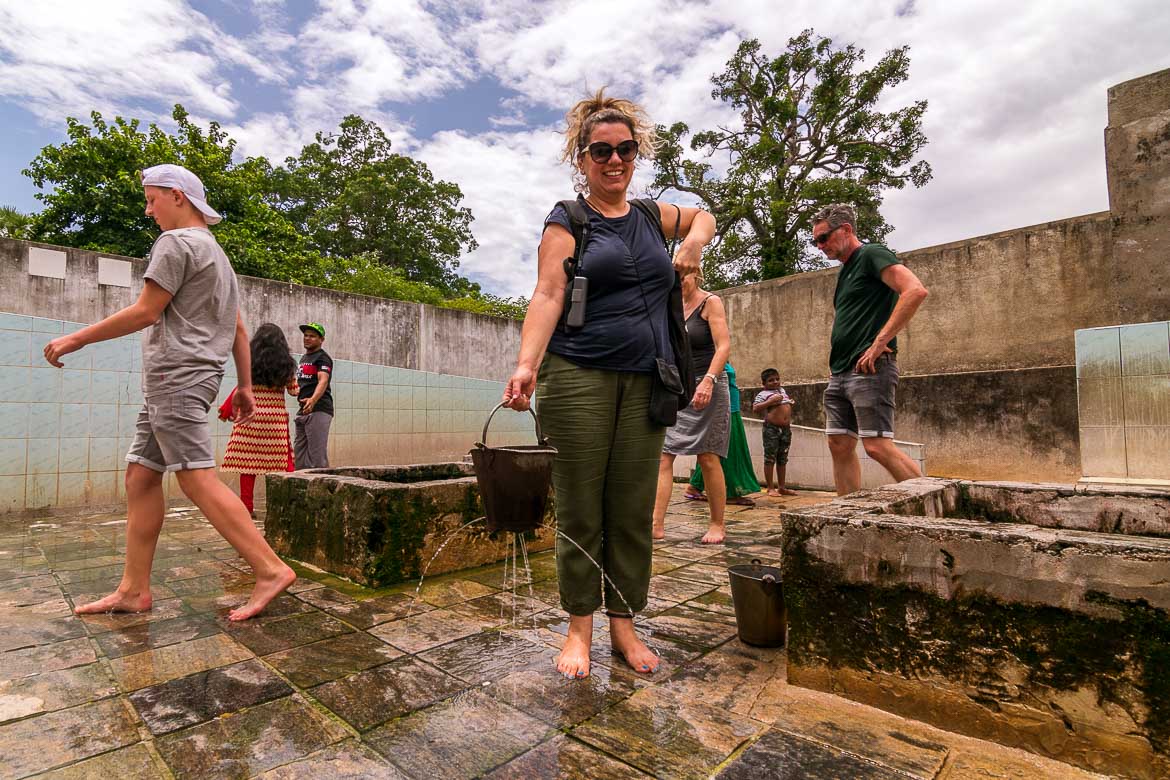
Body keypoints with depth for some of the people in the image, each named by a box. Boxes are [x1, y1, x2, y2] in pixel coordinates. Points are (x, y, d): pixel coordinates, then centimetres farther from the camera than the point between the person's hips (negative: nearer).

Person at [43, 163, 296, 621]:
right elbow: (239, 330, 21)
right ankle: (133, 590, 12)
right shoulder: (216, 252, 25)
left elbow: (145, 312, -10)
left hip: (177, 376, -10)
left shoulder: (177, 242, -4)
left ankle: (271, 569, -16)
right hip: (176, 382, 10)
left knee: (197, 478, -14)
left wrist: (75, 340, -1)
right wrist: (245, 385, 20)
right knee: (140, 477, 9)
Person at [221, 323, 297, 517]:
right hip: (277, 417, 1)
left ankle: (247, 506, 4)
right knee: (279, 460, 5)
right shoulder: (286, 364, 6)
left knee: (248, 459, 2)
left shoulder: (250, 362, 2)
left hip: (250, 417, -1)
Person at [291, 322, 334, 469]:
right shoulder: (303, 358, 21)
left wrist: (313, 400, -43)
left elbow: (323, 381, -24)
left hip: (319, 409, -10)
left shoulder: (323, 358, -7)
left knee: (317, 457, -12)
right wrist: (294, 390, 8)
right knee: (299, 457, 15)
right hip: (303, 411, 10)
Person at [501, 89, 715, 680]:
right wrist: (526, 365, -24)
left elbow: (705, 215, 38)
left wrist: (693, 241, 15)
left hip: (644, 383, 5)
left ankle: (624, 626, 21)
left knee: (633, 512, 7)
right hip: (578, 378, -4)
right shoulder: (567, 221, 4)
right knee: (580, 512, 1)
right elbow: (548, 295, -9)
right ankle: (579, 629, 17)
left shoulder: (652, 217, 18)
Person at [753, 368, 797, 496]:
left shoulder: (782, 391, 18)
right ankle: (770, 488, 2)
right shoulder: (763, 394, -4)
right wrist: (770, 401, -21)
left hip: (786, 429, 7)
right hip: (771, 429, -7)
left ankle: (782, 487, 20)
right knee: (770, 458, -3)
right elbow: (755, 409, -18)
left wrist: (790, 404, 14)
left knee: (782, 459, 12)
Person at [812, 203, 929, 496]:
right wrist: (835, 362, 16)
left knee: (877, 446, -13)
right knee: (839, 445, 6)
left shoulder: (871, 255, -4)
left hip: (869, 369, -9)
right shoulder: (845, 272, 23)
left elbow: (916, 290, -19)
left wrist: (880, 342, -21)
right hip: (840, 373, 9)